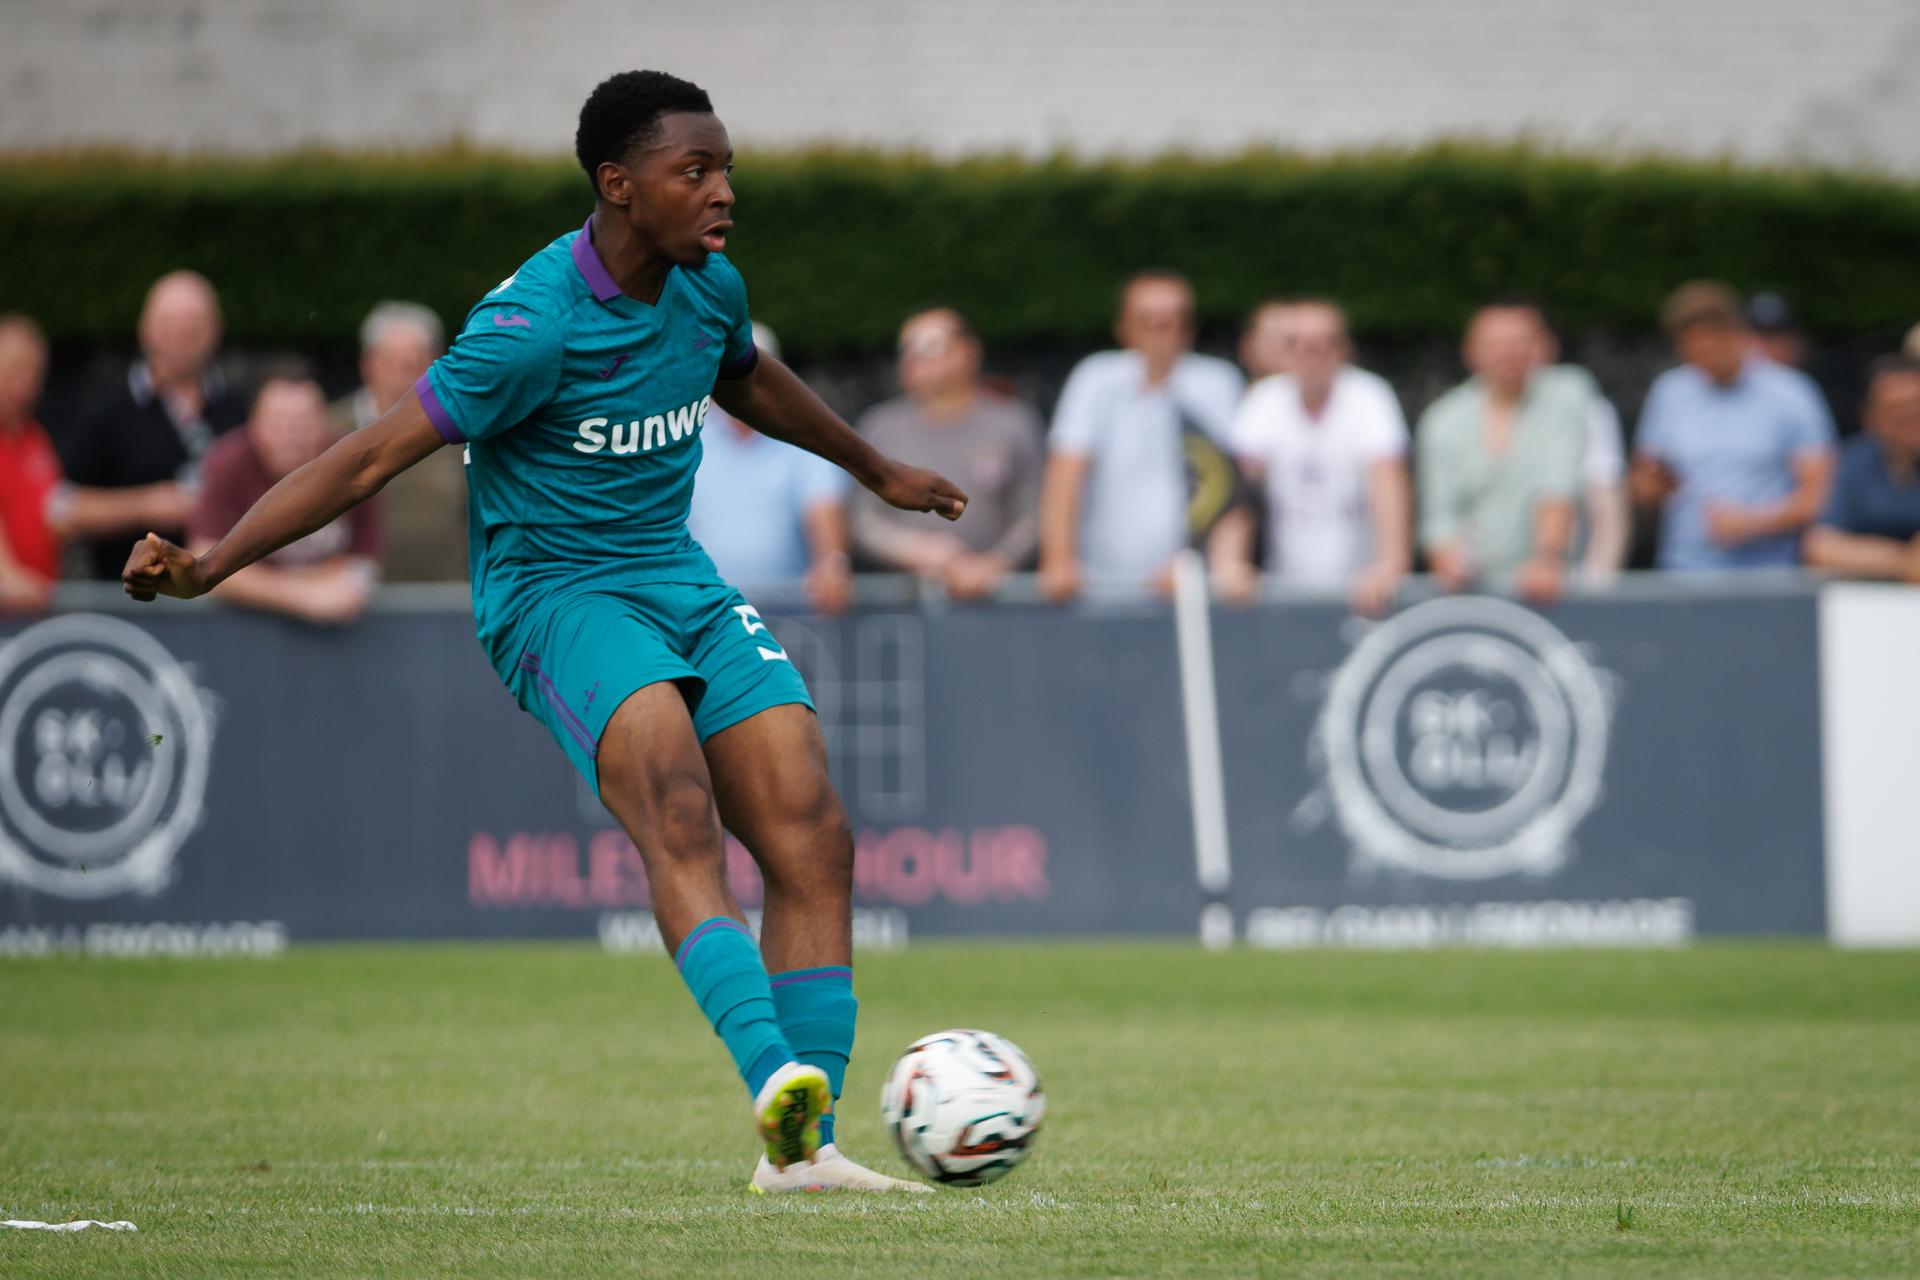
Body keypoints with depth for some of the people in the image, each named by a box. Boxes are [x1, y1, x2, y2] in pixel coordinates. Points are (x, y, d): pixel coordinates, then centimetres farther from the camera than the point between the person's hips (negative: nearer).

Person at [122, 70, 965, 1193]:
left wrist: (879, 471, 43)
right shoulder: (536, 326, -20)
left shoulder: (708, 288, 3)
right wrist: (210, 565, -26)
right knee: (681, 816, -32)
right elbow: (374, 458, -19)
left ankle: (801, 1150, -4)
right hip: (555, 589, -7)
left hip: (680, 579, 7)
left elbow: (750, 382, 27)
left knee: (815, 841, -7)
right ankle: (774, 1079, -46)